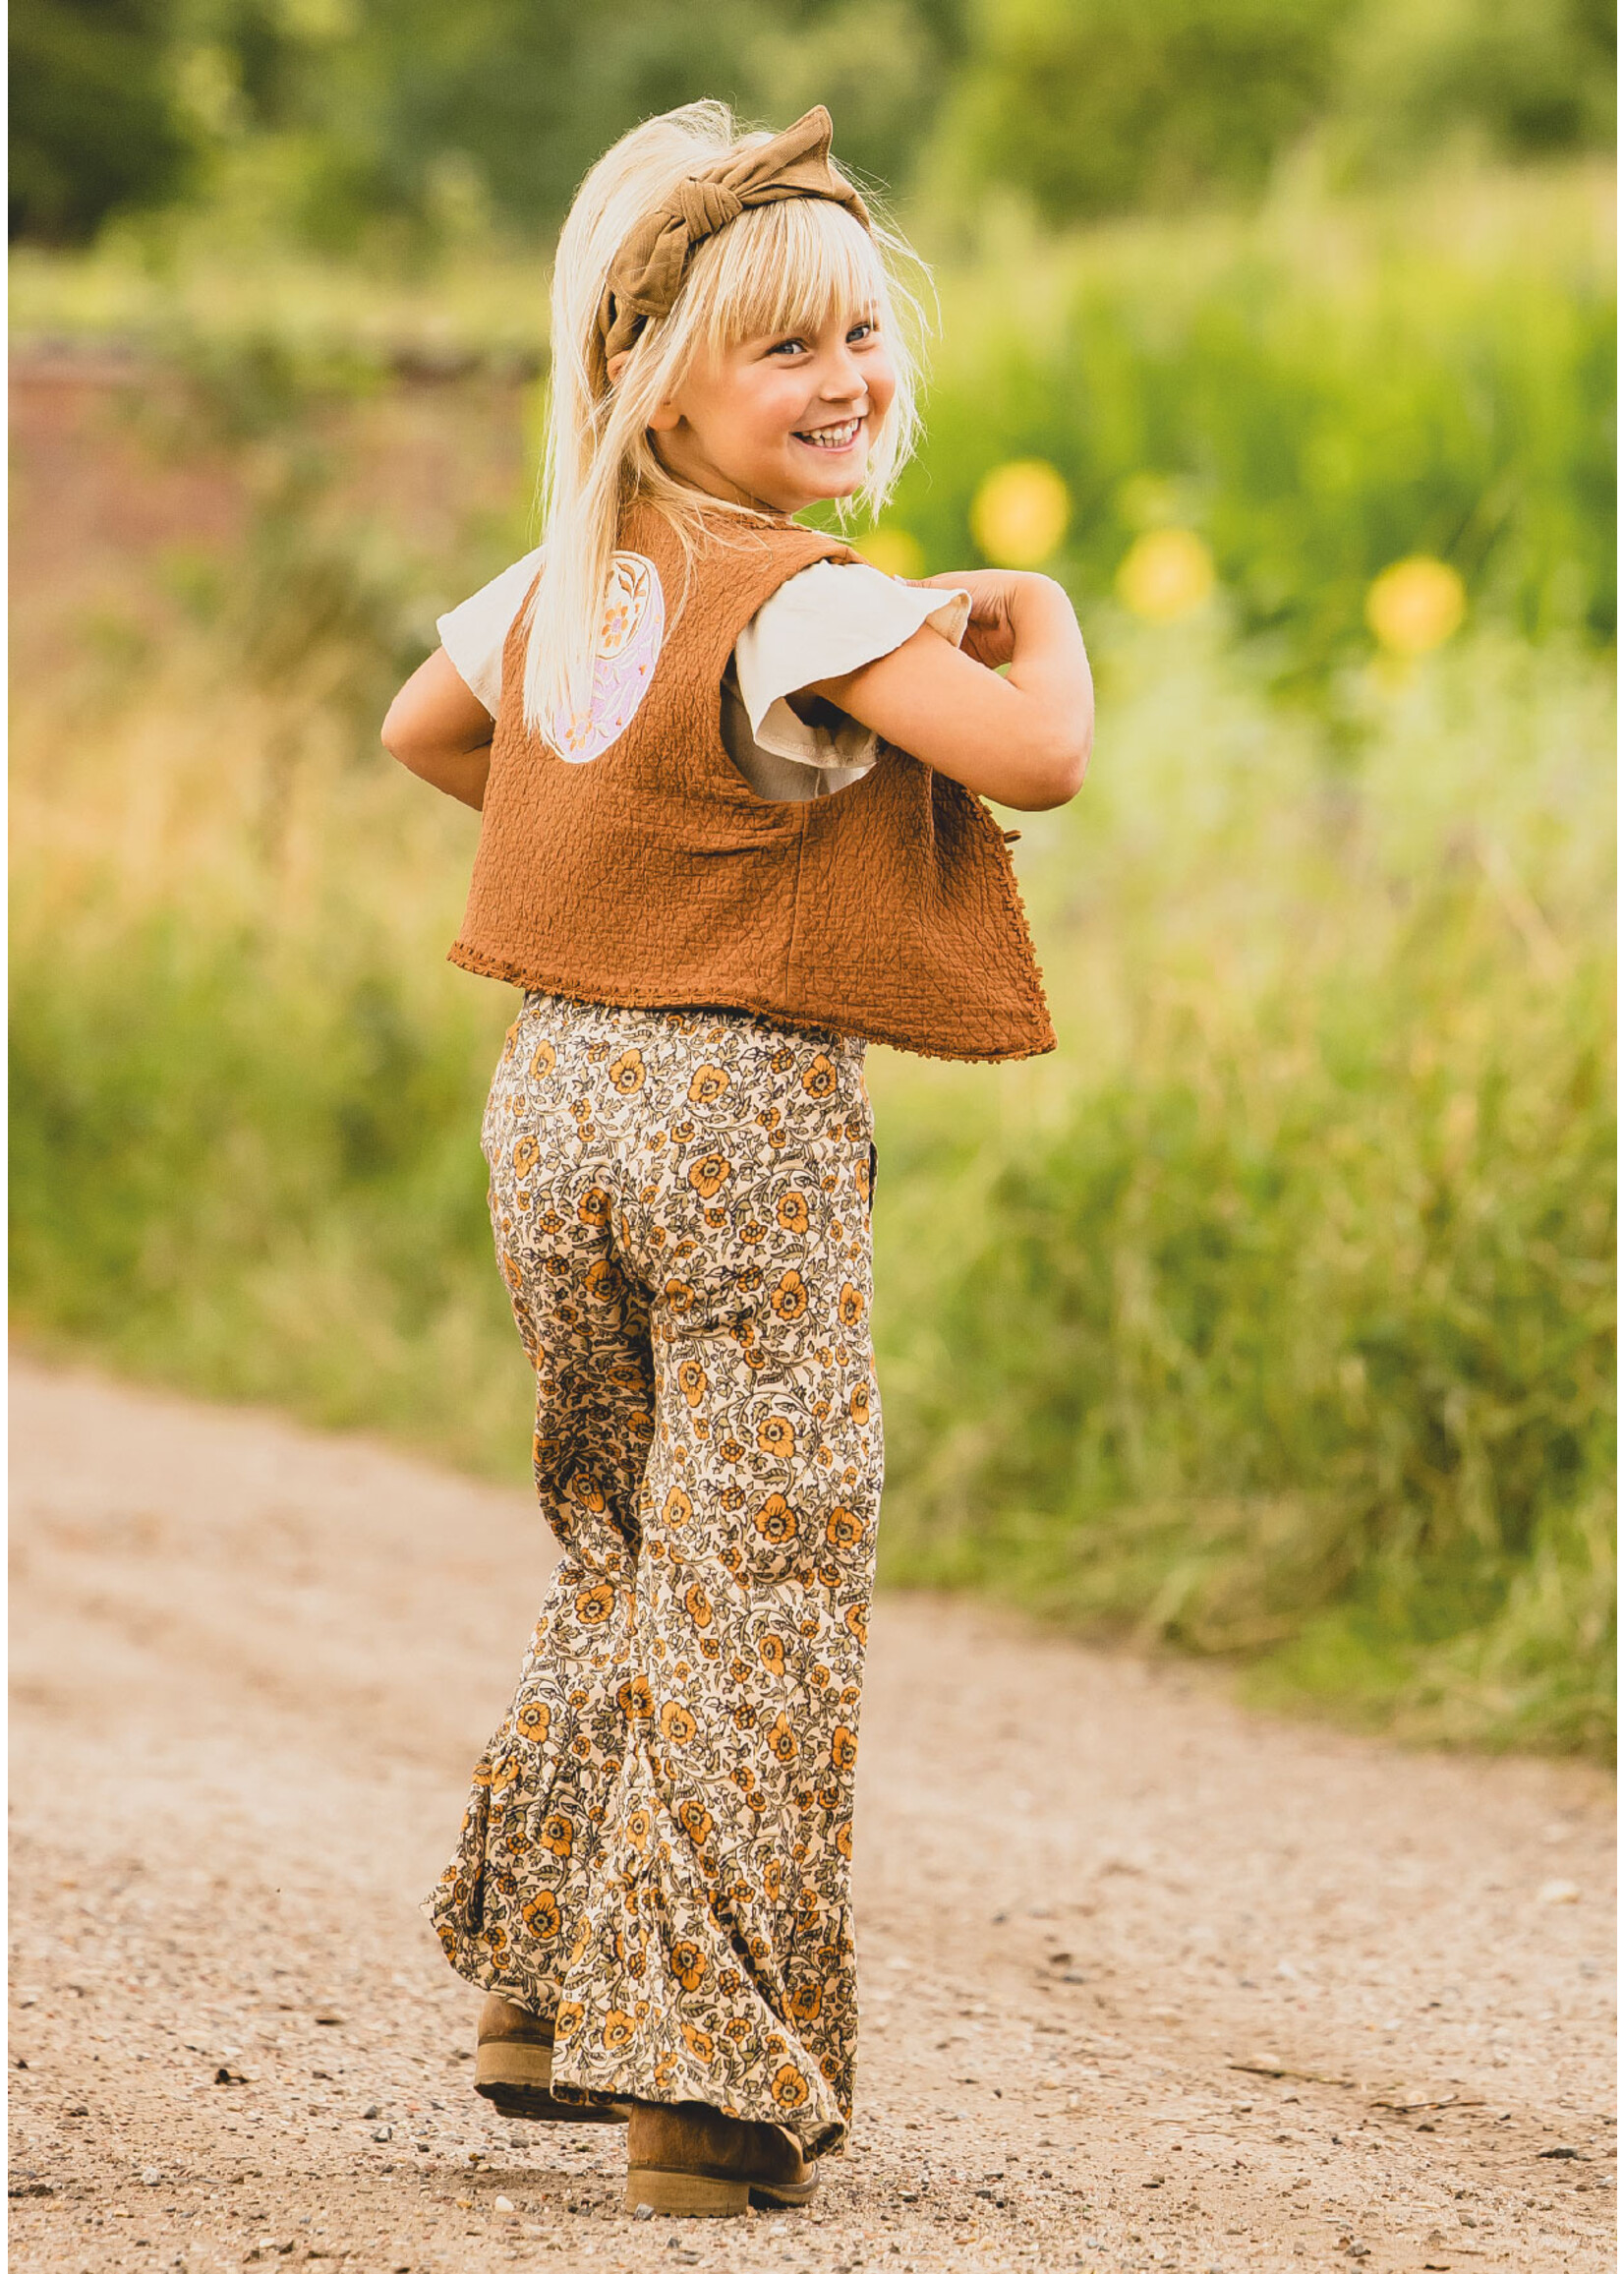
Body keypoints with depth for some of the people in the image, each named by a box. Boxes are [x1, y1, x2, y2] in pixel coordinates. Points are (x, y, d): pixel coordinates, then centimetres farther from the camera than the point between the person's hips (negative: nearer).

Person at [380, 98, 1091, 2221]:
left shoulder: (558, 583, 8)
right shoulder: (812, 607, -17)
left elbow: (421, 727, 27)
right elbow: (1040, 759, -26)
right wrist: (1034, 614, -6)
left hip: (557, 1091, 8)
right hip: (752, 1118, -8)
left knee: (625, 1553, 23)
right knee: (757, 1598, -2)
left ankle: (541, 1998, 29)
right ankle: (711, 2083, -3)